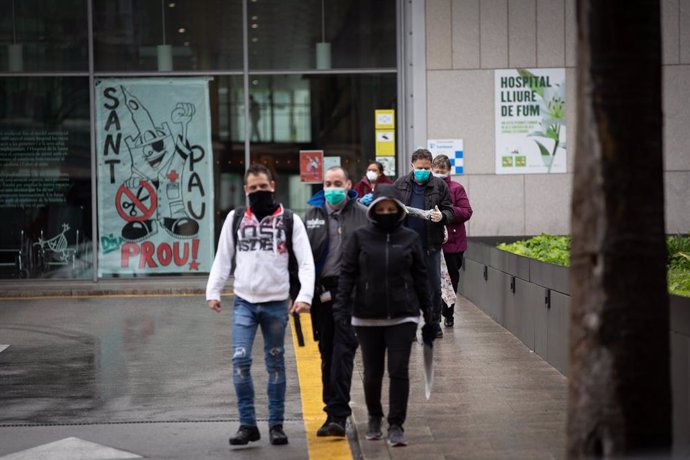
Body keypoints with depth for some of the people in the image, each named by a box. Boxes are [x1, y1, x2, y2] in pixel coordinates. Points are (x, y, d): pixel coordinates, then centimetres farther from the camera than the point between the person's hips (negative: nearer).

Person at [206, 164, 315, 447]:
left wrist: (305, 296, -18)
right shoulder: (235, 219, 7)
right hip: (244, 303, 1)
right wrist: (213, 292, -2)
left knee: (275, 364, 8)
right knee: (240, 360, -11)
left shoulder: (290, 220, 1)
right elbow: (222, 259, 9)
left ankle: (276, 424, 15)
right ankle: (247, 424, -3)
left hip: (276, 303, -1)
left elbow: (306, 262, -4)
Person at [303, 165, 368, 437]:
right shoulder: (312, 213, 11)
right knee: (327, 353, 10)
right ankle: (334, 412, 19)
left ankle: (337, 415, -12)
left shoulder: (361, 214, 2)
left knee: (343, 352, -10)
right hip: (321, 290, 4)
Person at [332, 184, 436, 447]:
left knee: (399, 370, -8)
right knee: (372, 373, 9)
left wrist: (429, 316, 8)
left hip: (403, 317, 0)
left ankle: (396, 426, 1)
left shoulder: (410, 238, 4)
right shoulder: (361, 237, 2)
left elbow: (420, 278, 8)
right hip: (367, 317, 0)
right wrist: (341, 307, -12)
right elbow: (347, 273, 1)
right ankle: (374, 419, 31)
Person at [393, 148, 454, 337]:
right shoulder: (400, 184, 7)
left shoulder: (439, 185, 3)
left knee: (434, 286, 6)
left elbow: (450, 211, 3)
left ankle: (434, 322, 19)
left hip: (430, 244, -1)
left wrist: (442, 216, -18)